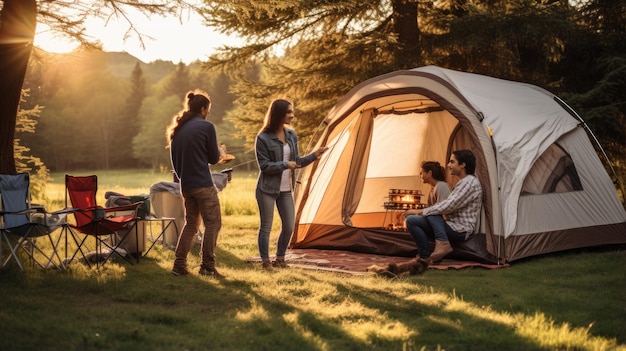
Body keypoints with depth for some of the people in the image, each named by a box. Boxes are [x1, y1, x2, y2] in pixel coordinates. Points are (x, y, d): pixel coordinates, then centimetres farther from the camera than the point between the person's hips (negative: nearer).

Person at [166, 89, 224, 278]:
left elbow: (174, 159, 15)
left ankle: (179, 265, 12)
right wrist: (219, 151, 19)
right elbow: (214, 158, -2)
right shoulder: (206, 126, -8)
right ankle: (207, 266, -4)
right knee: (213, 223, 0)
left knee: (191, 223, 17)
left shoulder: (176, 129, 11)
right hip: (203, 184, -7)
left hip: (186, 185, 7)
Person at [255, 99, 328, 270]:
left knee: (289, 226, 9)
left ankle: (280, 259, 26)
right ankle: (266, 261, 16)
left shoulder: (291, 136, 6)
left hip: (286, 190, 6)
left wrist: (314, 156, -1)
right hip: (267, 190, -6)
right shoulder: (263, 138, -13)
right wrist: (285, 165, -18)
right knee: (266, 227, 3)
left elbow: (296, 162, 9)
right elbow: (264, 166, -15)